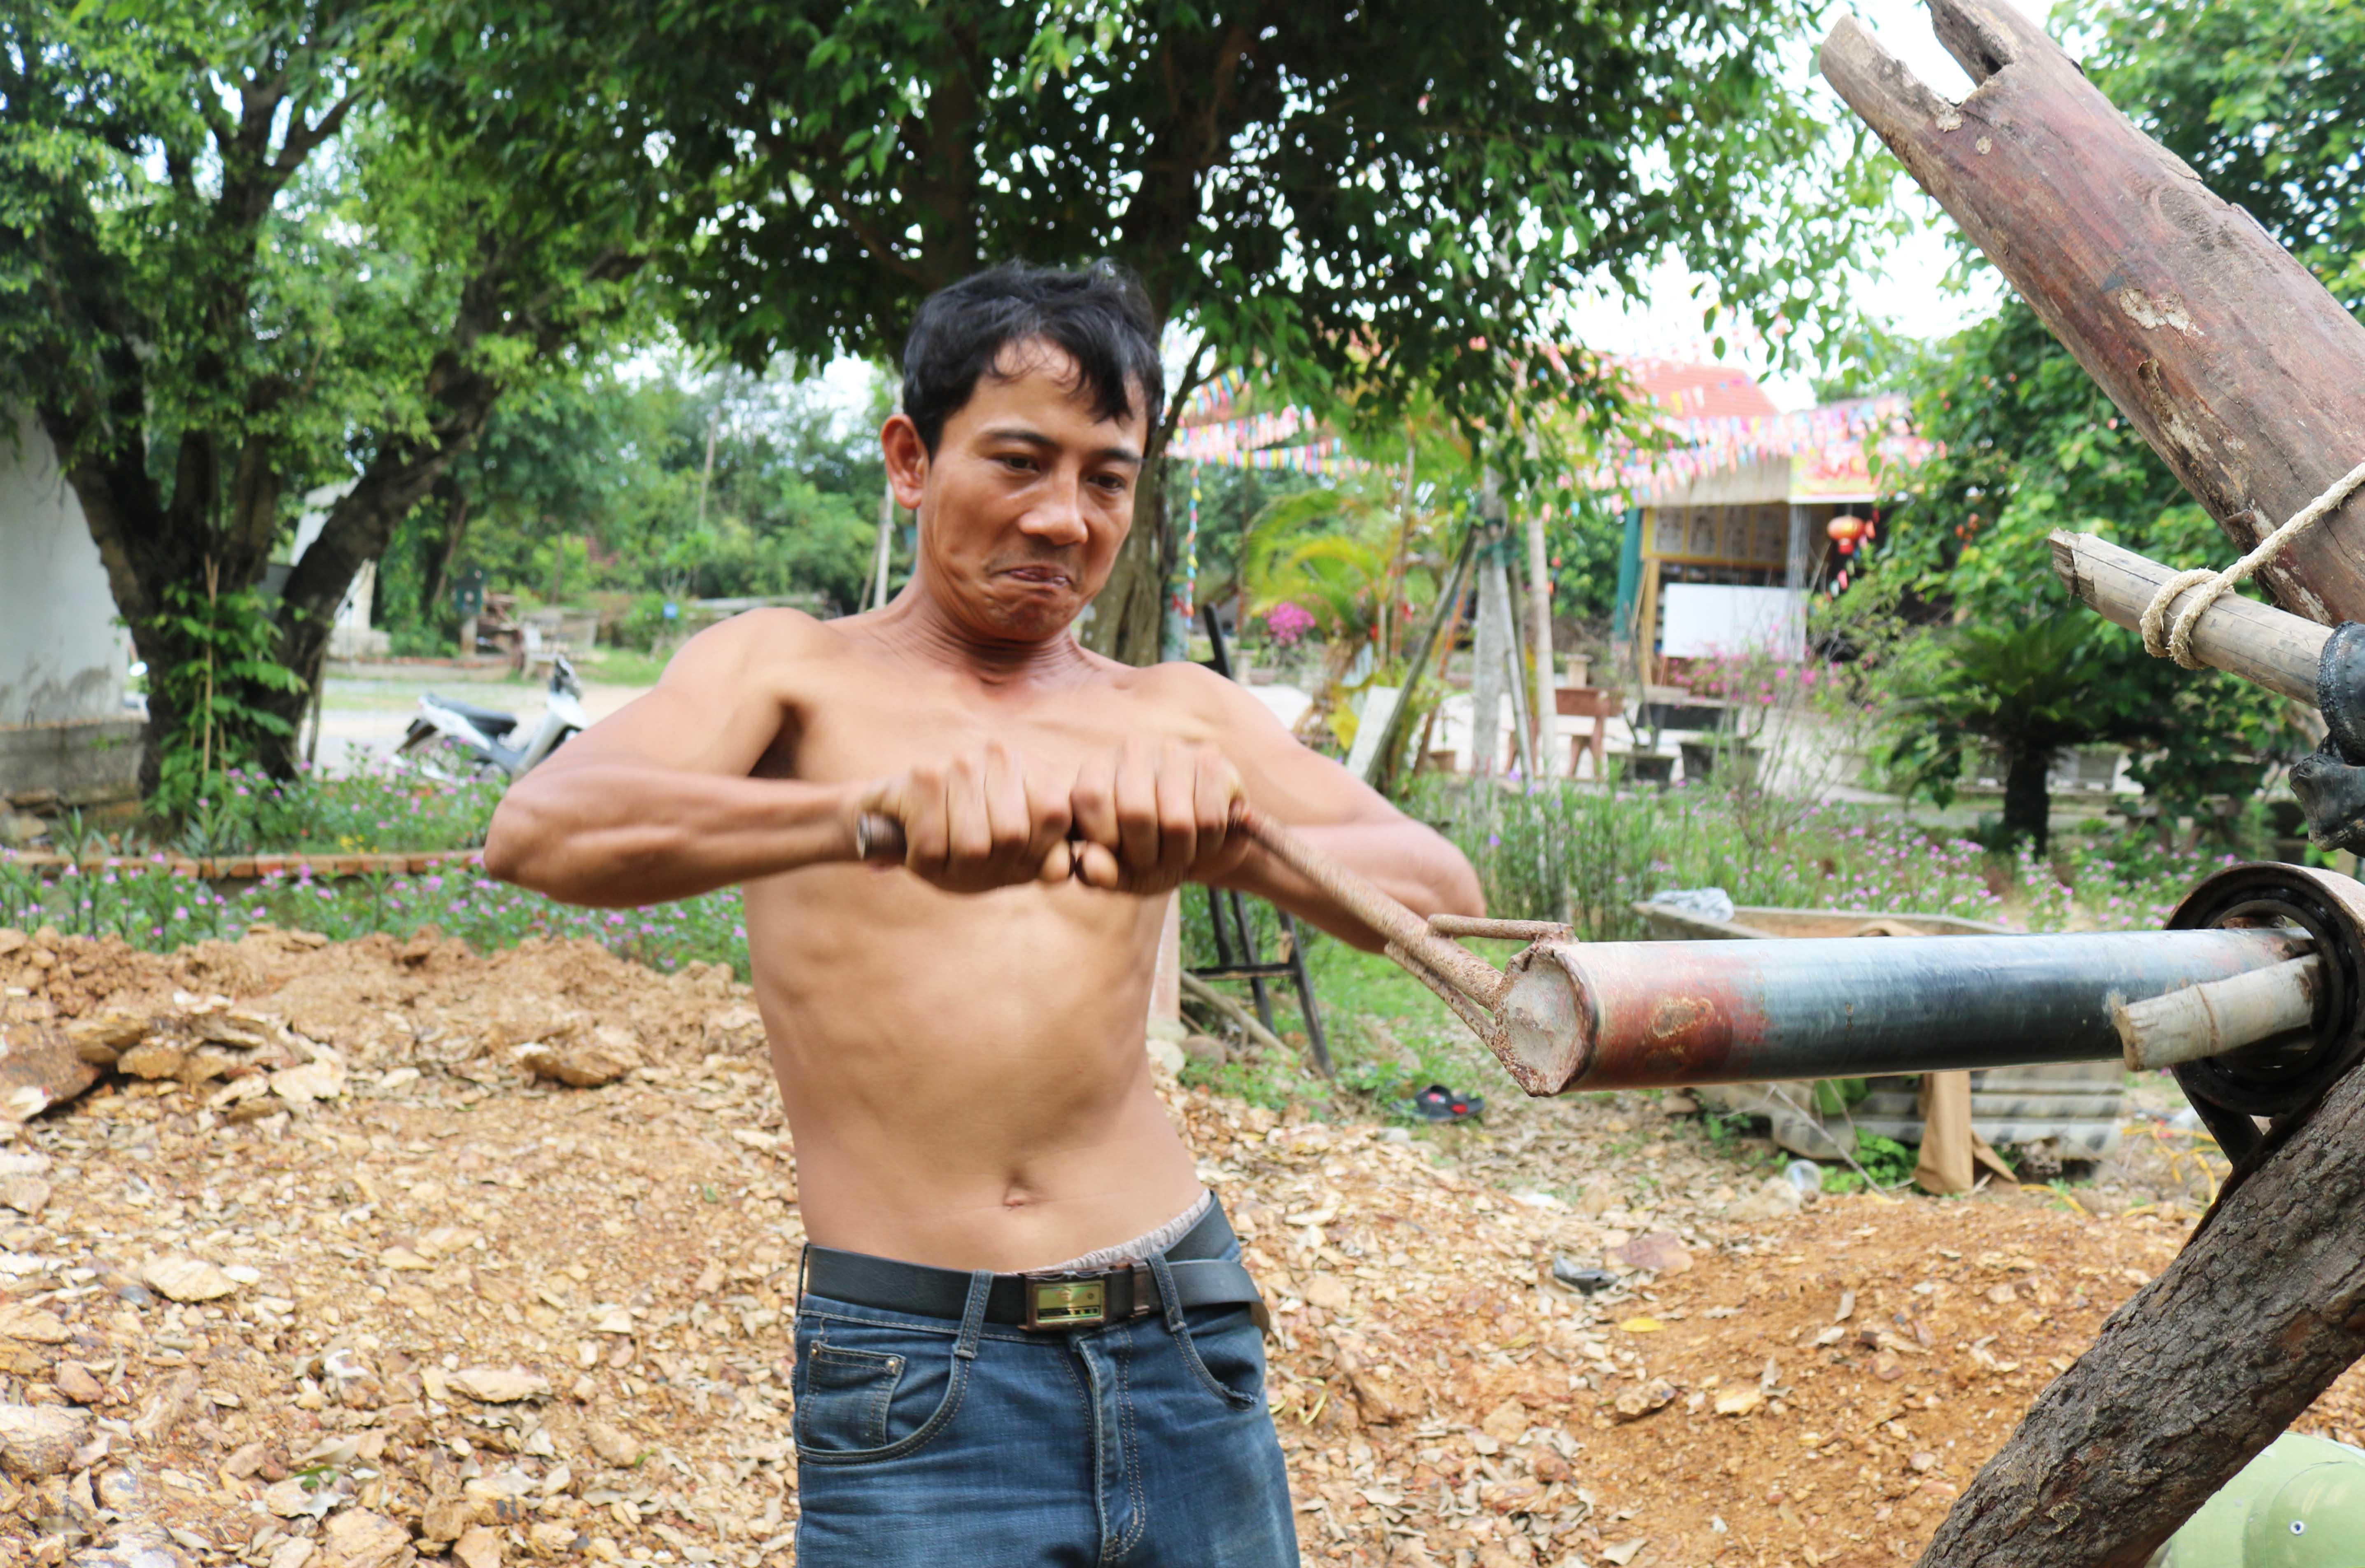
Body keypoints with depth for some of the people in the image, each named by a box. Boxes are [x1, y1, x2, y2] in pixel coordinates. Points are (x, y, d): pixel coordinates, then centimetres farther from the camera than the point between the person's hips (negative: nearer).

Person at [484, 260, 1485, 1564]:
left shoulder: (1178, 715, 10)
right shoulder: (787, 672, 4)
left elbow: (1441, 894, -5)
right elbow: (534, 833, -16)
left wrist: (1227, 838, -27)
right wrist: (875, 809, -34)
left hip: (1185, 1359, 3)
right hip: (910, 1396, -2)